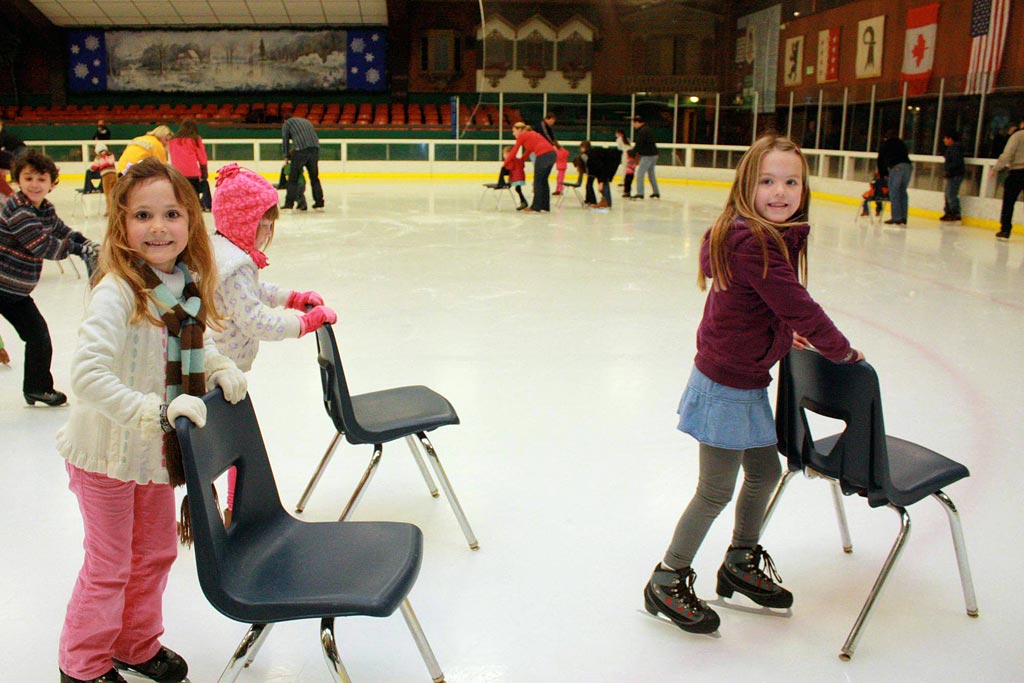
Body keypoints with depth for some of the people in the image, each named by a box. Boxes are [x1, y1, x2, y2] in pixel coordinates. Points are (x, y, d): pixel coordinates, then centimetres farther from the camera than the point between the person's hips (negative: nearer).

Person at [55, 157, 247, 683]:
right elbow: (86, 374, -34)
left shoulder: (187, 283, -4)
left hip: (155, 451, 7)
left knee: (156, 552, 21)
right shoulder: (117, 290, -27)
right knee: (109, 565, 10)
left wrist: (218, 367, -6)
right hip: (106, 452, -7)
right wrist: (156, 409, -38)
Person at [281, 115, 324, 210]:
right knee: (314, 177, 15)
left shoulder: (287, 123, 18)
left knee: (293, 178, 1)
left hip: (301, 150, -5)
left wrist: (286, 157, 23)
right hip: (315, 148, 5)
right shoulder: (306, 121, 33)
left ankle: (289, 203, -1)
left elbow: (285, 141, 15)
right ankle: (319, 202, 17)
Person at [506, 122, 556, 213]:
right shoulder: (531, 133, 29)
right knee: (543, 180, 16)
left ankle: (536, 207, 6)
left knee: (538, 182, 2)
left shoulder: (522, 136, 5)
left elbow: (514, 152, 8)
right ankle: (545, 206, 20)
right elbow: (528, 150, 34)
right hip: (552, 154, 8)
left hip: (543, 156, -8)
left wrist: (505, 163, 17)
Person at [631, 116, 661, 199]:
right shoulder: (648, 129, 15)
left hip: (647, 155, -10)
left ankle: (640, 193, -12)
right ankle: (656, 192, 25)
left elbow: (638, 144, -18)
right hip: (654, 154, 10)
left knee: (640, 174, -7)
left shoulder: (642, 131, -16)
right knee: (651, 174, 19)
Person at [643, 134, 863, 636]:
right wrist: (842, 351, -9)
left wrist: (782, 331, 10)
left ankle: (742, 565, 42)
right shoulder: (754, 243, -25)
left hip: (748, 382, 10)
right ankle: (667, 582, 20)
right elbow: (800, 308, -23)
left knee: (764, 472, 22)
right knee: (716, 491, 2)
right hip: (725, 385, -10)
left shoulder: (773, 237, 5)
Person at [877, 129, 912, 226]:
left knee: (894, 193, -3)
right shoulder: (901, 144, 28)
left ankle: (896, 218, -10)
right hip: (908, 166, 5)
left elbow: (880, 160, 18)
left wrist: (883, 174, 27)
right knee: (903, 192, 11)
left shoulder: (884, 144, 17)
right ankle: (904, 218, 8)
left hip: (896, 167, -5)